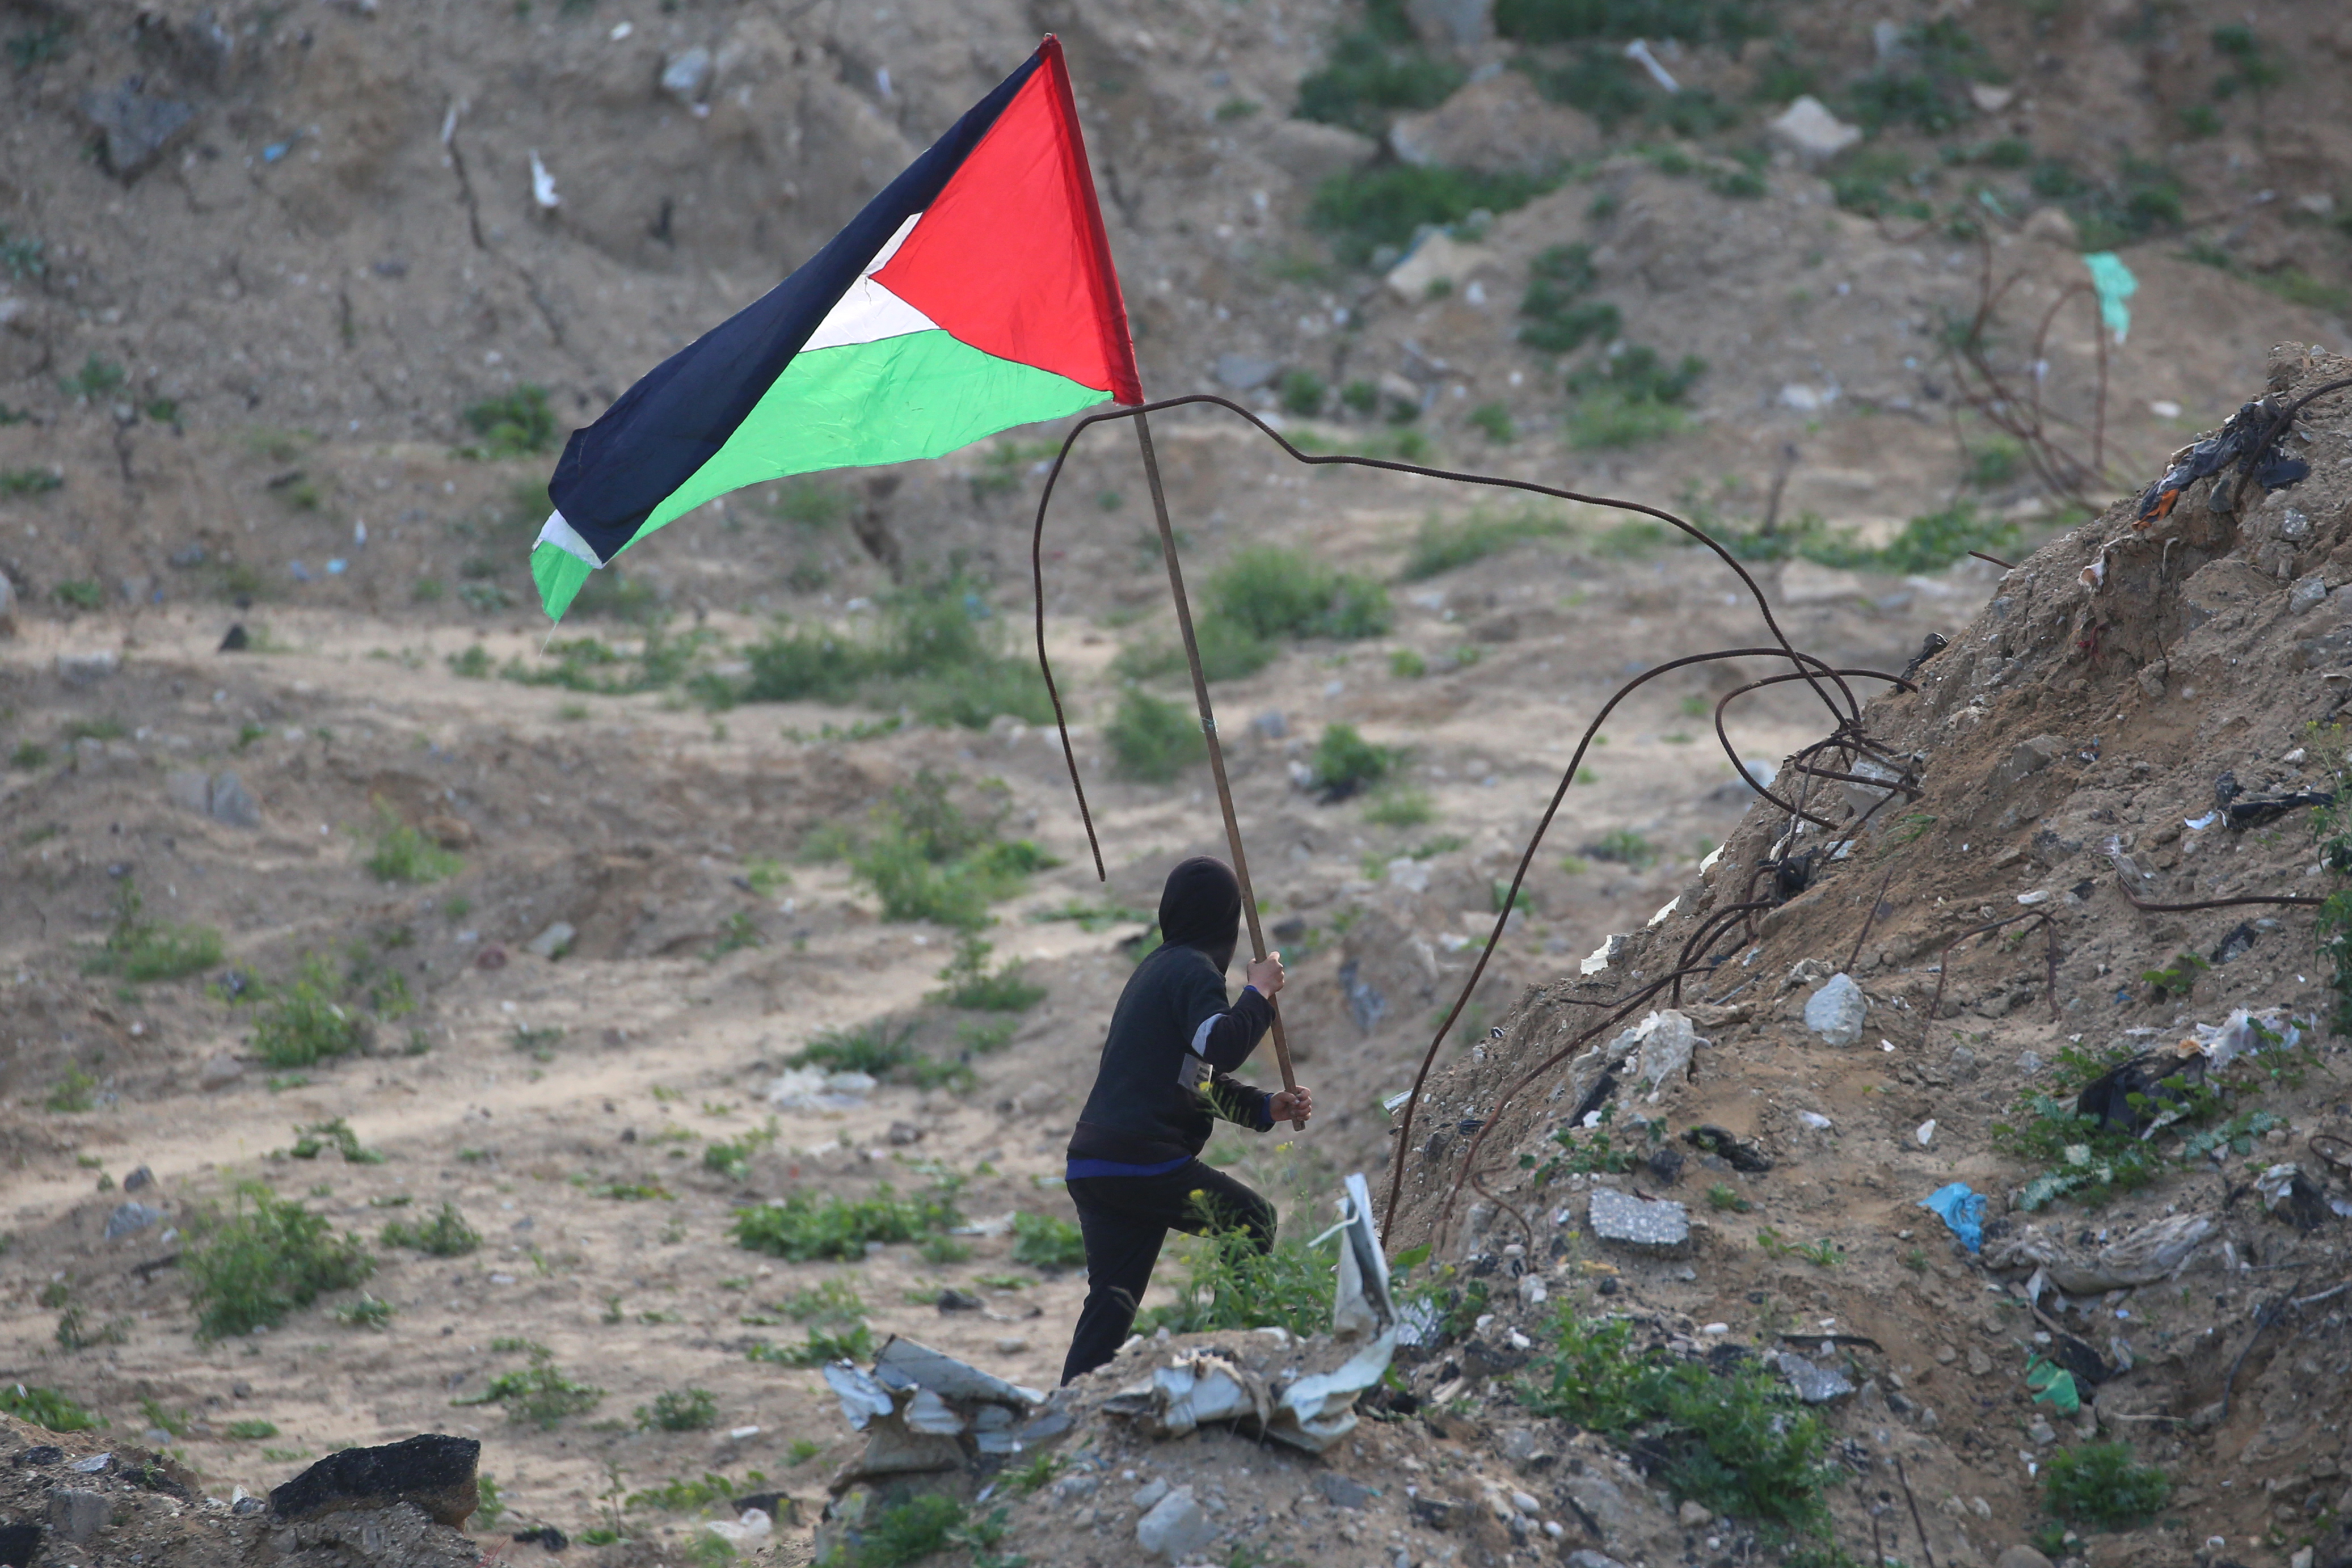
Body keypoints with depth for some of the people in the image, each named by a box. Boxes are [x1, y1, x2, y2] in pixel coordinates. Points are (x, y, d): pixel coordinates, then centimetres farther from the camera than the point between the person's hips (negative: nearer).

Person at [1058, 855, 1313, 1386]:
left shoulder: (1156, 969, 24)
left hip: (1091, 1163, 9)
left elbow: (1202, 1078, 30)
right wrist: (1259, 993, -9)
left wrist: (1266, 1108, 20)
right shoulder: (1194, 970, -6)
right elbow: (1222, 1048, -25)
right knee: (1253, 1221, 9)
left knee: (1110, 1300, 6)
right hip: (1144, 1161, -9)